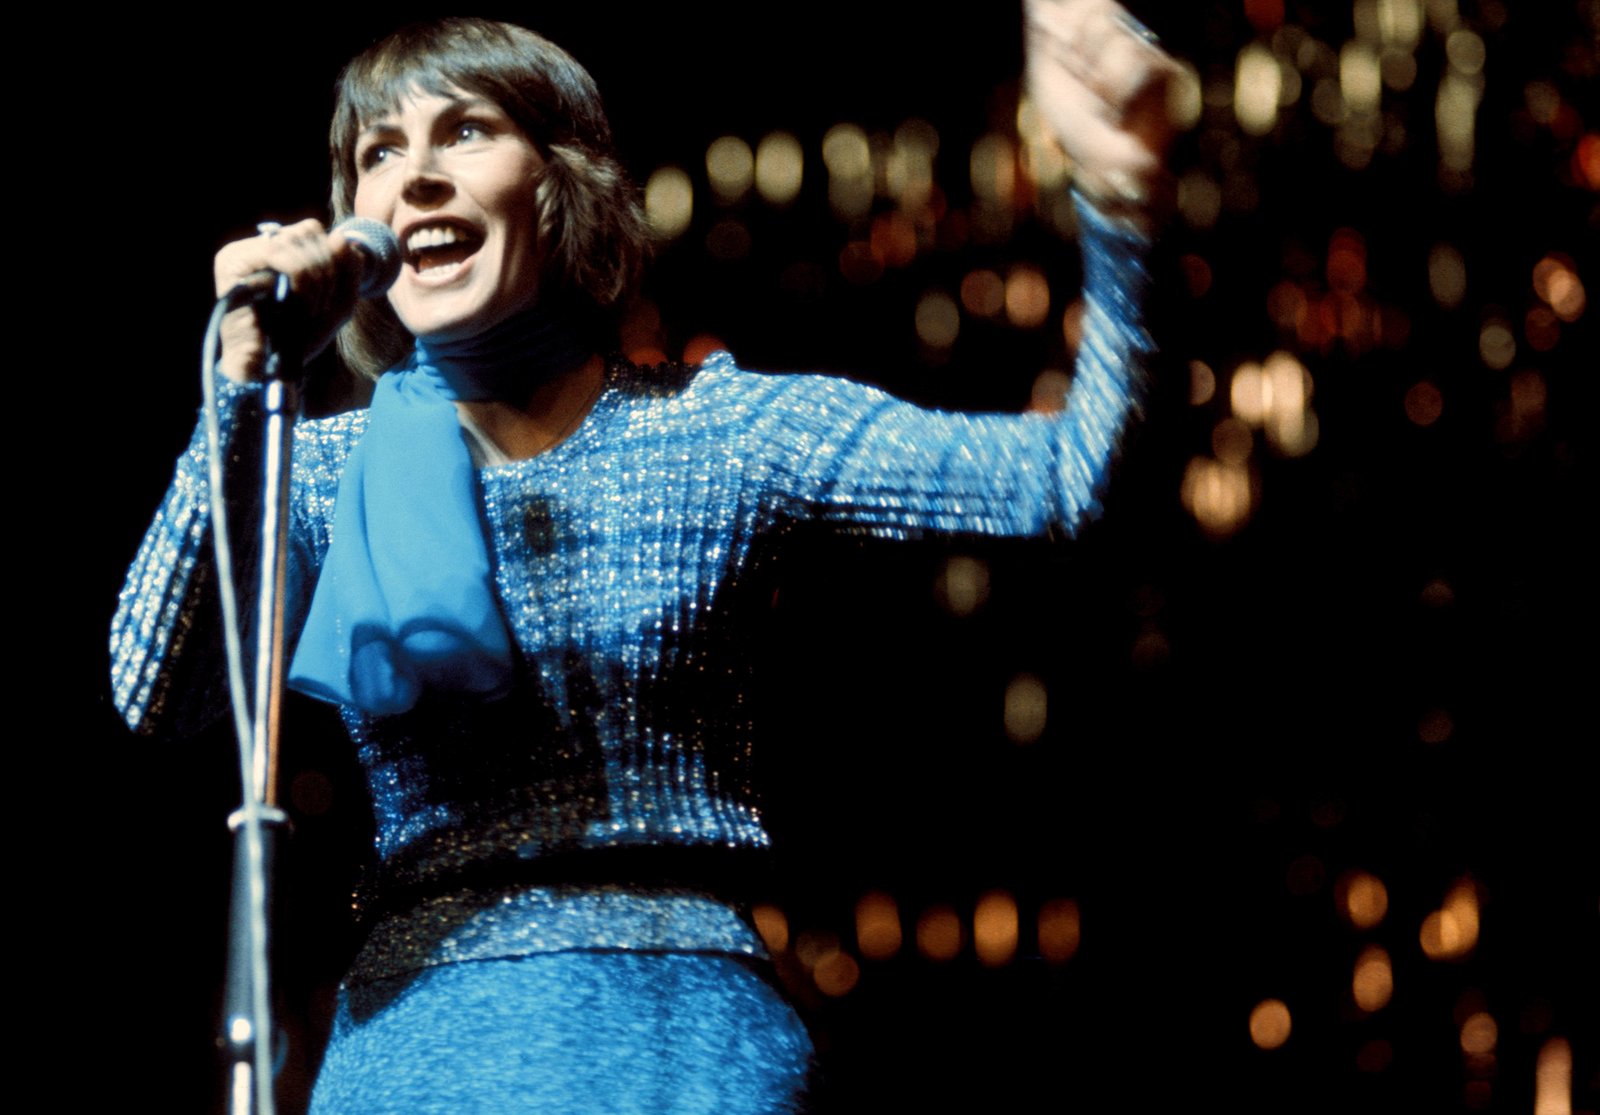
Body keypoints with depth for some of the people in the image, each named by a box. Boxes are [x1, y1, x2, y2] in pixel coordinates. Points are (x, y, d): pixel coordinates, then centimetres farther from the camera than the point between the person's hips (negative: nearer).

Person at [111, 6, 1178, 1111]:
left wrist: (1118, 196, -18)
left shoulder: (715, 428, 4)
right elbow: (152, 694, -8)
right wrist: (244, 388, -15)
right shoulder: (330, 474, 7)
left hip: (688, 1022, 0)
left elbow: (1064, 477, -4)